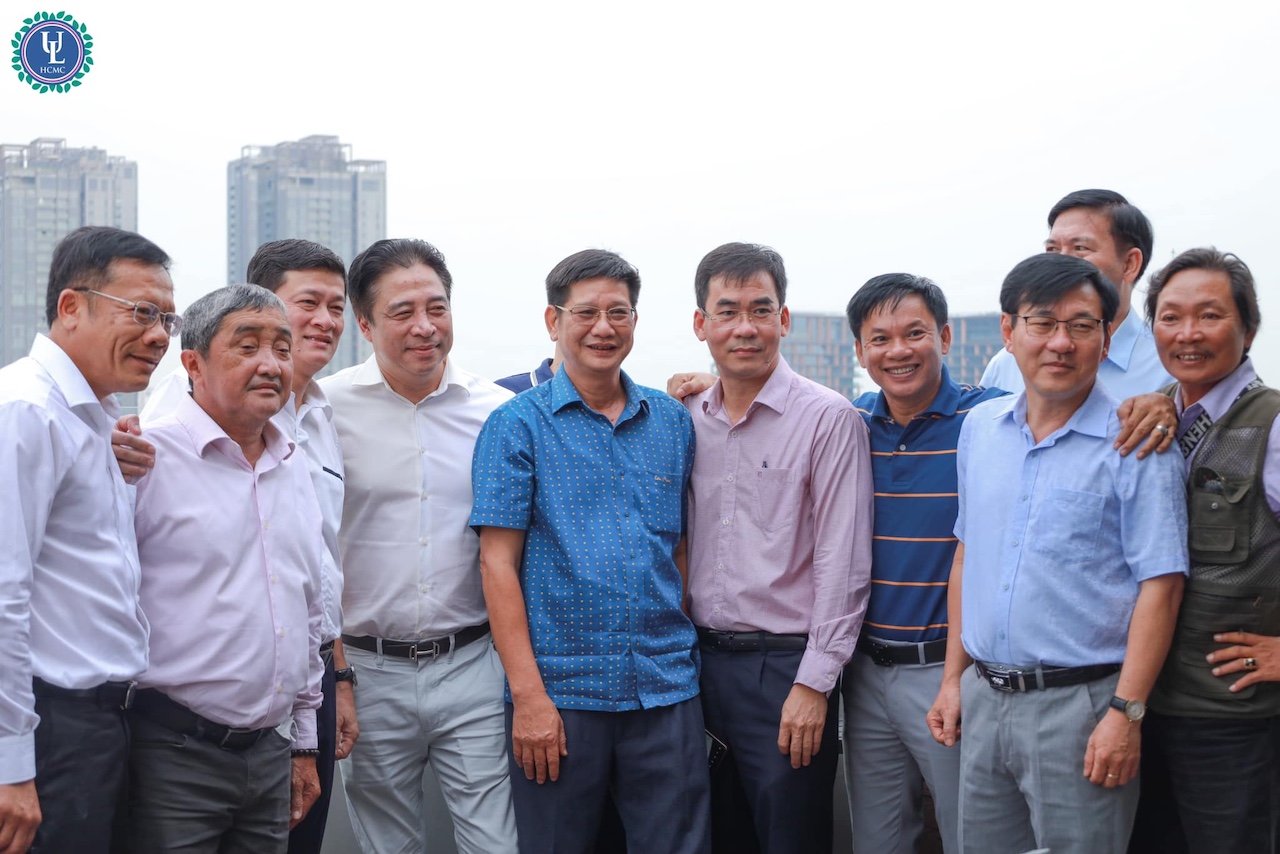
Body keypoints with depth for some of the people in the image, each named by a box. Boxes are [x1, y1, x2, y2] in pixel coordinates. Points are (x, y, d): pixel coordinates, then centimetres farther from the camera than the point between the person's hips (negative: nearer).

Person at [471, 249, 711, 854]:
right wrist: (527, 694, -13)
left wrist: (685, 660, 5)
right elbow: (498, 562, -6)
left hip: (666, 691, 3)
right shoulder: (518, 425, -2)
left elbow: (680, 549, 14)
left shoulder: (672, 422, 10)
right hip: (560, 691, -3)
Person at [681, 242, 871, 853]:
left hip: (785, 665, -5)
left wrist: (814, 683, -14)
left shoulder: (828, 419, -8)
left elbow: (843, 564, -11)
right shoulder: (686, 419, 8)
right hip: (699, 660, 5)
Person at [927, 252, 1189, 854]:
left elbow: (1159, 585, -12)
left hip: (1080, 704, -5)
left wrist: (1126, 714, -17)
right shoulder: (980, 427, 8)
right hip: (983, 699, 5)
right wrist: (953, 679, 13)